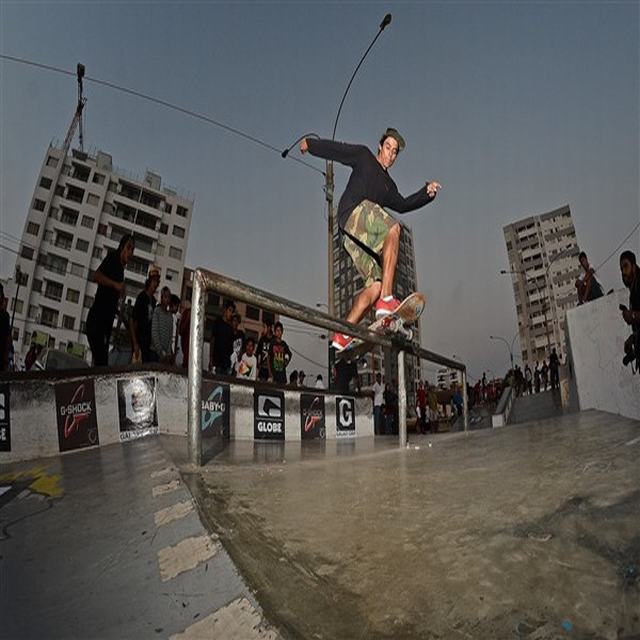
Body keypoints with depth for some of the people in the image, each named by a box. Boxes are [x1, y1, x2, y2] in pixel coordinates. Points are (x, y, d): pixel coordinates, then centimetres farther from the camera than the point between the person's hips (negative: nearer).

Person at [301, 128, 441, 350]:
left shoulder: (389, 186, 33)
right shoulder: (363, 156, 21)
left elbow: (403, 205, 23)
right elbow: (337, 149, 16)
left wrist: (427, 192, 11)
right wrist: (311, 144, 9)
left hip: (363, 238, 7)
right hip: (352, 212, -7)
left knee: (376, 284, -7)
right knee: (393, 228, -32)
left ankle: (342, 335, -6)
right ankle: (386, 300, -40)